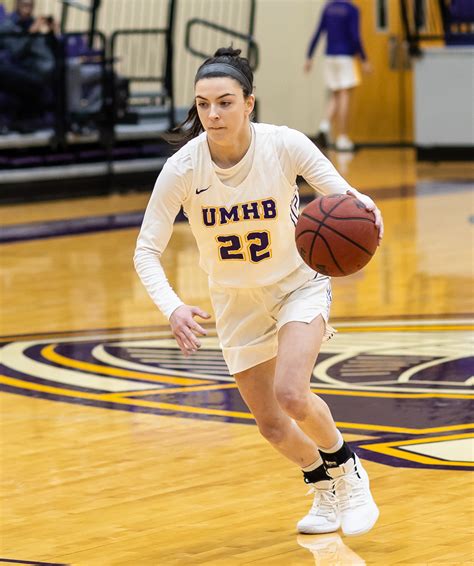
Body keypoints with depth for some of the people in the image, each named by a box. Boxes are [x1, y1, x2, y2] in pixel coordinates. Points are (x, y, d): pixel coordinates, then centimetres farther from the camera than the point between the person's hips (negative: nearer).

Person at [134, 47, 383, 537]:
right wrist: (172, 308, -36)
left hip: (299, 283, -2)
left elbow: (344, 195, -20)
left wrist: (358, 206, -45)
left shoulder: (284, 145, -25)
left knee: (290, 394, -25)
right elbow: (146, 250, -19)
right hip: (237, 302, 2)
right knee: (271, 426, 8)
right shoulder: (182, 169, -23)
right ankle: (324, 489, 41)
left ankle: (348, 473, 5)